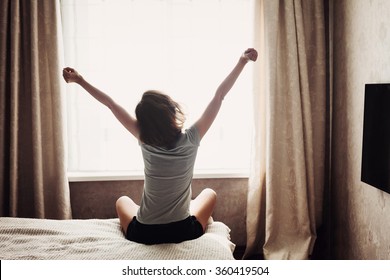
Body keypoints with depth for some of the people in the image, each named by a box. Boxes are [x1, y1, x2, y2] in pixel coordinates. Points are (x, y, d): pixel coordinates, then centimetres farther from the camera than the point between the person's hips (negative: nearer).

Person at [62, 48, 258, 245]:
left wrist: (79, 80, 2)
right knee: (209, 193, 28)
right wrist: (242, 61, -6)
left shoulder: (145, 141, -15)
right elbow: (219, 96, -13)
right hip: (183, 232, -1)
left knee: (123, 201, 33)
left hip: (142, 234, 1)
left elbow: (110, 103, -7)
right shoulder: (190, 140, -18)